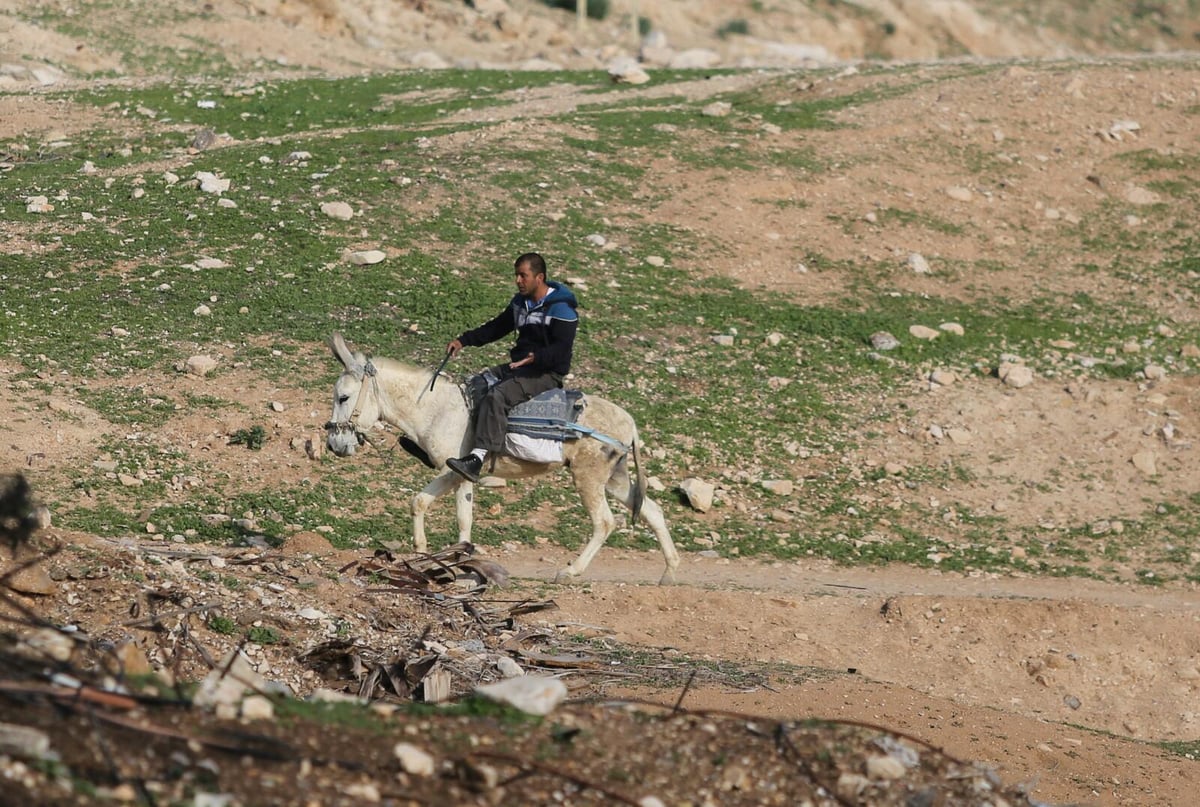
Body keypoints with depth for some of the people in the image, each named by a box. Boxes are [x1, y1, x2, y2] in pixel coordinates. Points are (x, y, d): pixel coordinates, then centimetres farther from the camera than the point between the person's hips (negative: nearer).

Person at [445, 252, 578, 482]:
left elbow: (562, 349, -22)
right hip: (518, 365, 10)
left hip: (548, 373, -10)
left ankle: (477, 459, -39)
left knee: (497, 397, -30)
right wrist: (463, 341, 11)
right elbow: (497, 327, 21)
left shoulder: (561, 309, -15)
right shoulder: (520, 302, 13)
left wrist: (536, 357, -40)